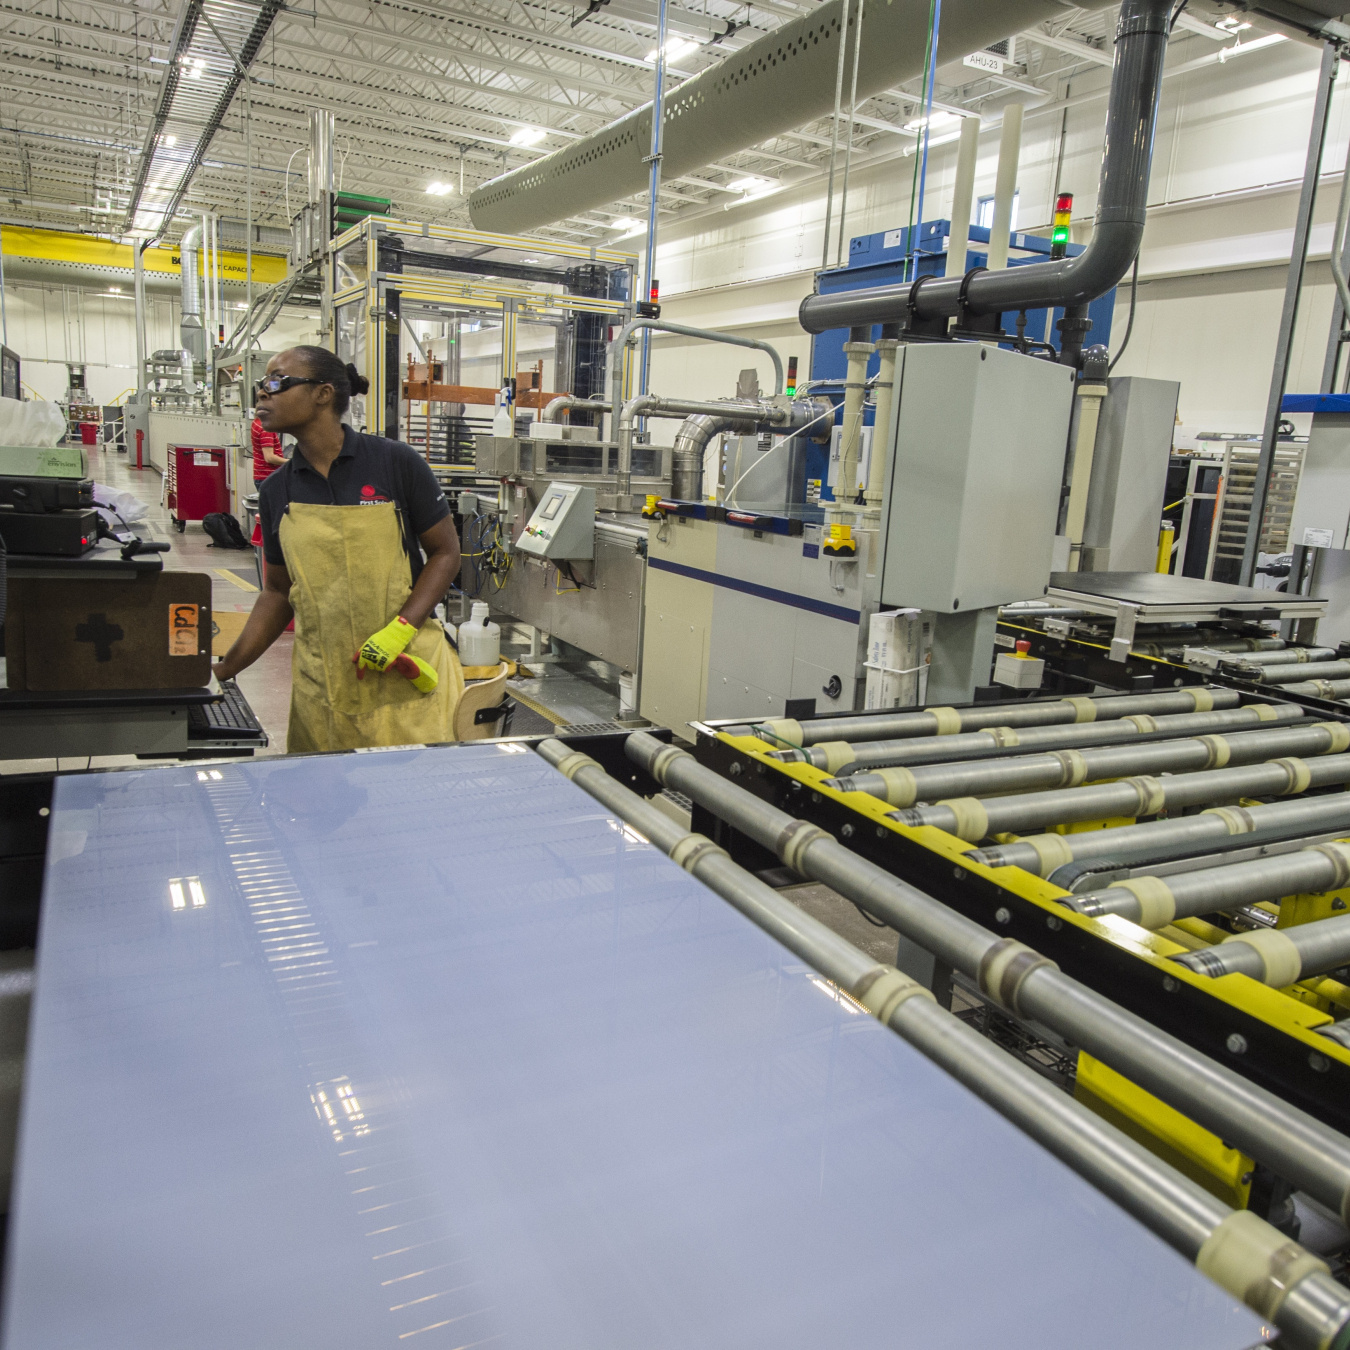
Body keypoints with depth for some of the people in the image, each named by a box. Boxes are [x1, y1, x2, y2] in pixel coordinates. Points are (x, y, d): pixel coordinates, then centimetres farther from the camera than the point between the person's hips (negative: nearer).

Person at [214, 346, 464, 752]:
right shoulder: (276, 490, 8)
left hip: (405, 674, -3)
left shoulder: (395, 462, -5)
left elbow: (445, 552, -1)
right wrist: (225, 669, 7)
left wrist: (402, 628, -14)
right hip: (322, 684, 4)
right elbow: (279, 591, 15)